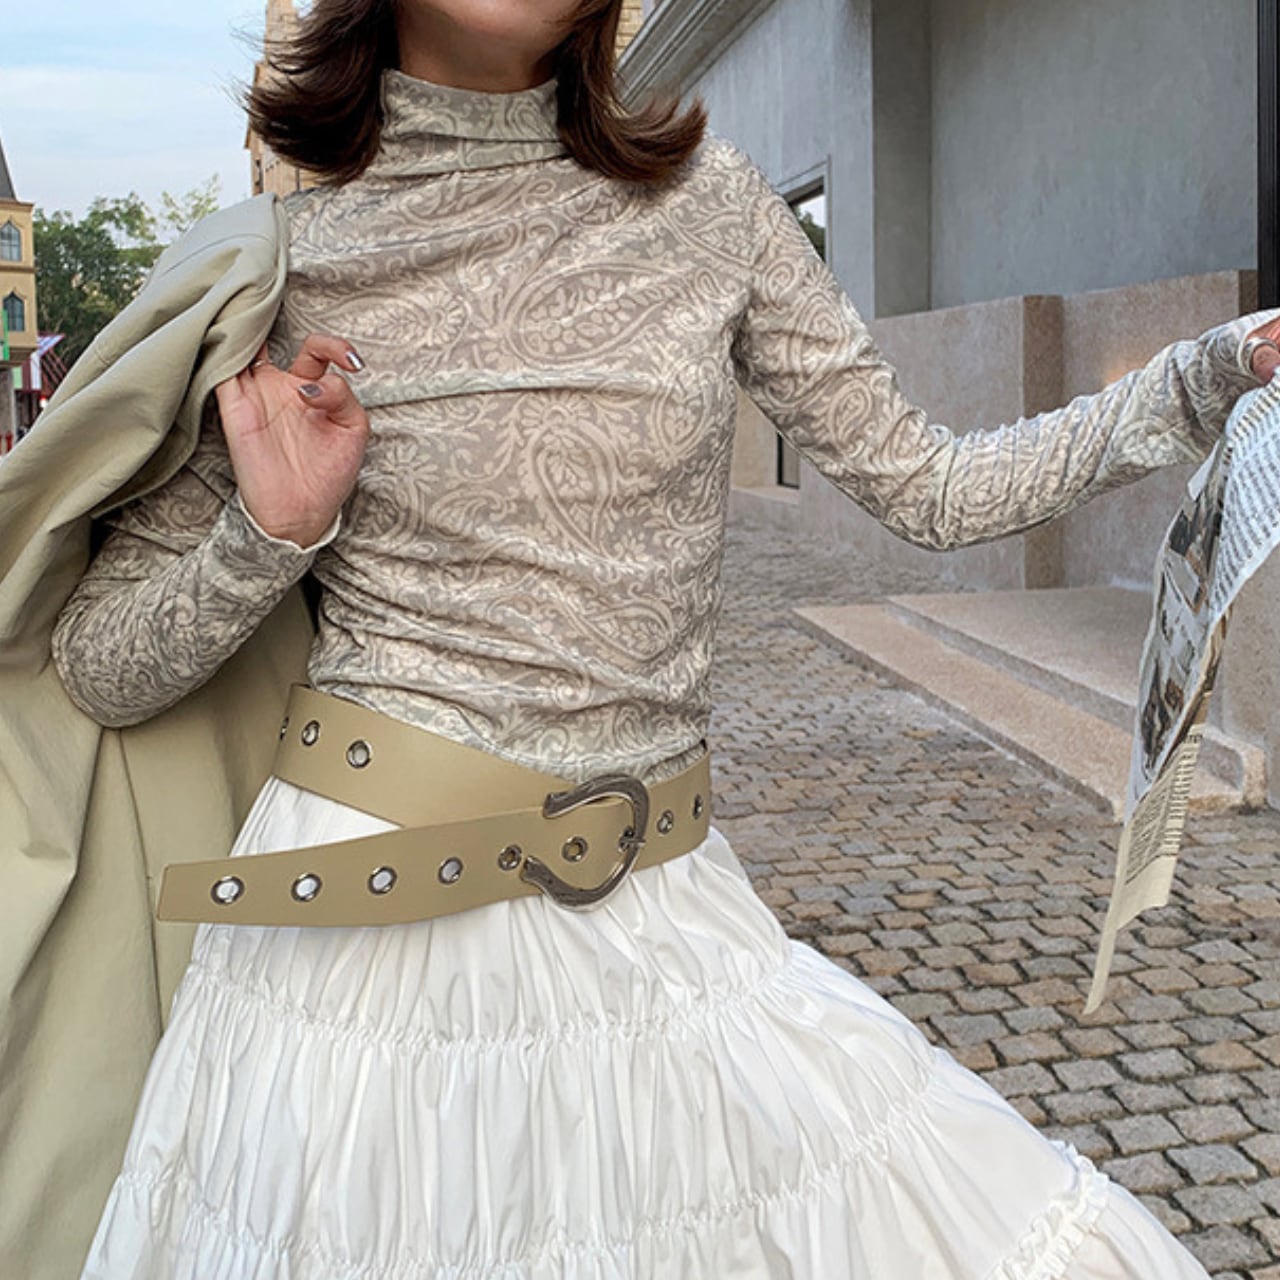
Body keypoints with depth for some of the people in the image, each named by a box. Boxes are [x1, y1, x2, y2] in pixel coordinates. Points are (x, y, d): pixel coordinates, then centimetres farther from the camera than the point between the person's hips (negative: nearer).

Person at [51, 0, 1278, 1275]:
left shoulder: (702, 201, 3)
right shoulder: (273, 272, -1)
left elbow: (925, 486, 9)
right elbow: (101, 667, 4)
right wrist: (267, 535, -13)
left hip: (658, 918, 2)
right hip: (372, 917, -1)